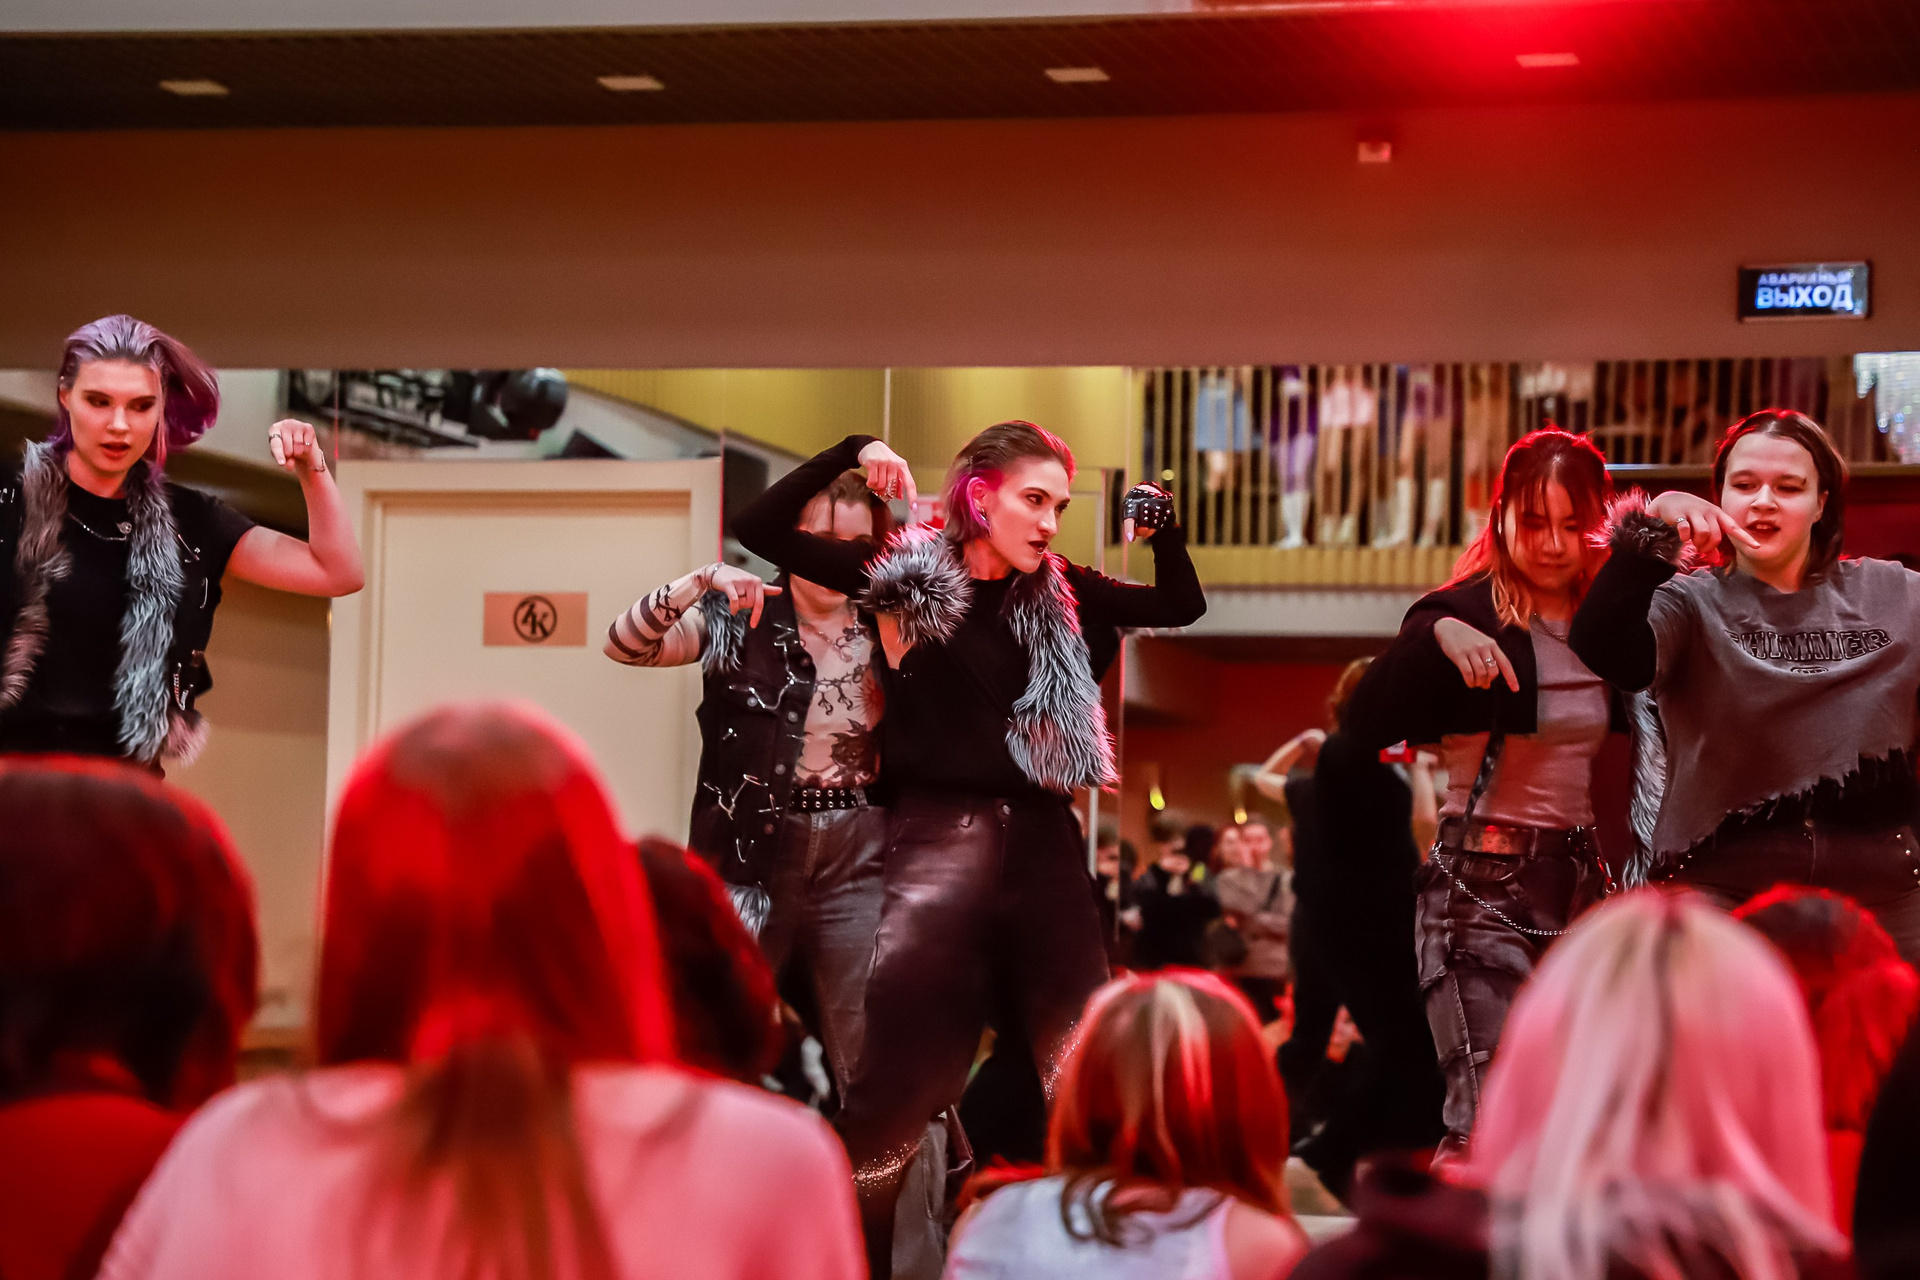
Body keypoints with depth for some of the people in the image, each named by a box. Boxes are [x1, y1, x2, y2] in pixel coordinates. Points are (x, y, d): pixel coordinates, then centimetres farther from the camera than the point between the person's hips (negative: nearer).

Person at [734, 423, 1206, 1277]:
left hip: (1042, 844, 4)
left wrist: (1163, 529, -1)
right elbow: (760, 528, -5)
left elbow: (1181, 605, 16)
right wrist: (850, 454, -15)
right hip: (938, 841, -4)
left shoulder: (1059, 592, 9)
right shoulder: (908, 574, -2)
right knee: (895, 1090, -4)